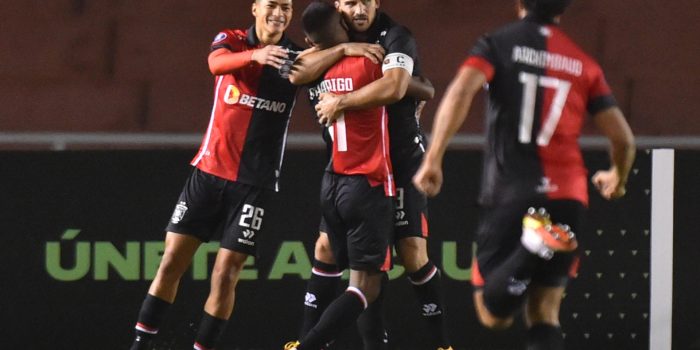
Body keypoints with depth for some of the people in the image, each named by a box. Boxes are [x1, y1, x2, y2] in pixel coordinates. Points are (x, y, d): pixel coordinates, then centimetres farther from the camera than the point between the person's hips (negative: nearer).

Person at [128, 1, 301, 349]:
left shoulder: (297, 56, 1)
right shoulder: (232, 41, -2)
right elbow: (217, 62, -24)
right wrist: (255, 55, -45)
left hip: (255, 183, -1)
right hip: (208, 172, 1)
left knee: (224, 275, -6)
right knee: (170, 263, -1)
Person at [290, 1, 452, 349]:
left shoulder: (396, 37, -13)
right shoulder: (336, 40, 4)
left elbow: (394, 88, -32)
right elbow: (298, 74, -12)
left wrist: (339, 102, -24)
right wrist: (344, 49, -21)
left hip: (401, 161, -5)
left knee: (412, 251, -10)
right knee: (327, 246, 3)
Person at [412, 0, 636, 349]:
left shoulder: (497, 44, 5)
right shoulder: (584, 64, 12)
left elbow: (461, 91, -15)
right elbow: (623, 139, 10)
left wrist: (433, 159, -15)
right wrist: (617, 179, 32)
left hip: (509, 193, -3)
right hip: (568, 196, 3)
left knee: (494, 313, 0)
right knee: (544, 316, 9)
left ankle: (533, 243, -28)